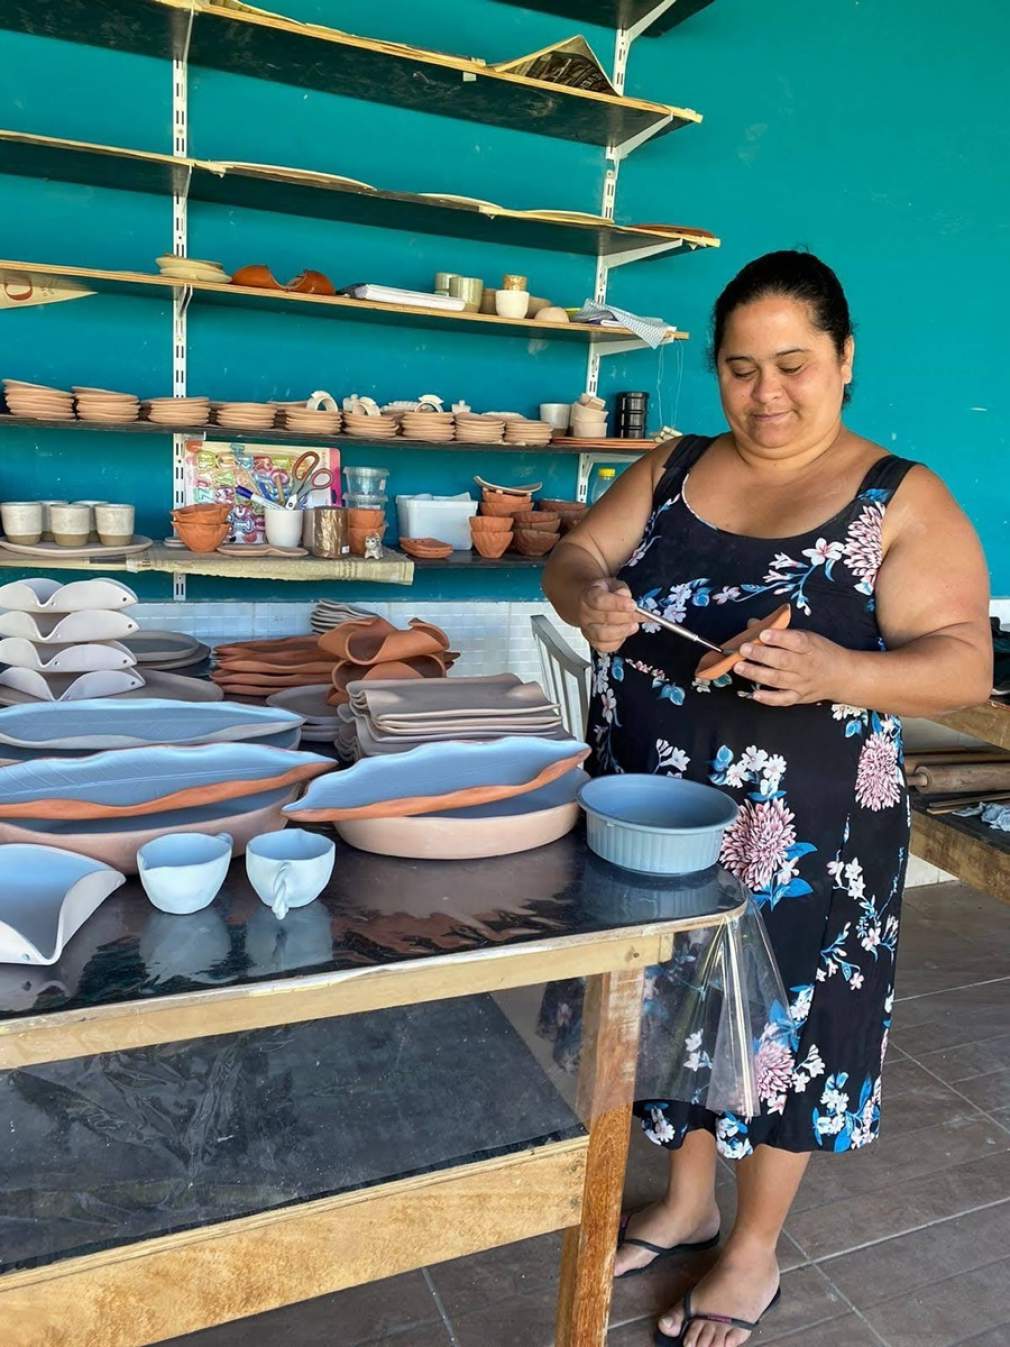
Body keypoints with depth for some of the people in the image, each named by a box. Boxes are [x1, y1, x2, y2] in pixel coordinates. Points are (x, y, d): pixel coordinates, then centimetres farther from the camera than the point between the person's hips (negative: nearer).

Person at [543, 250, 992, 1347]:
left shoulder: (903, 502, -8)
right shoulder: (669, 471, 5)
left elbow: (962, 663, -13)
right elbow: (571, 558, 3)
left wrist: (837, 673, -34)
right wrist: (589, 599, -21)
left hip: (802, 842, -4)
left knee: (782, 1026, 13)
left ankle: (752, 1254, 39)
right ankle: (686, 1203, 46)